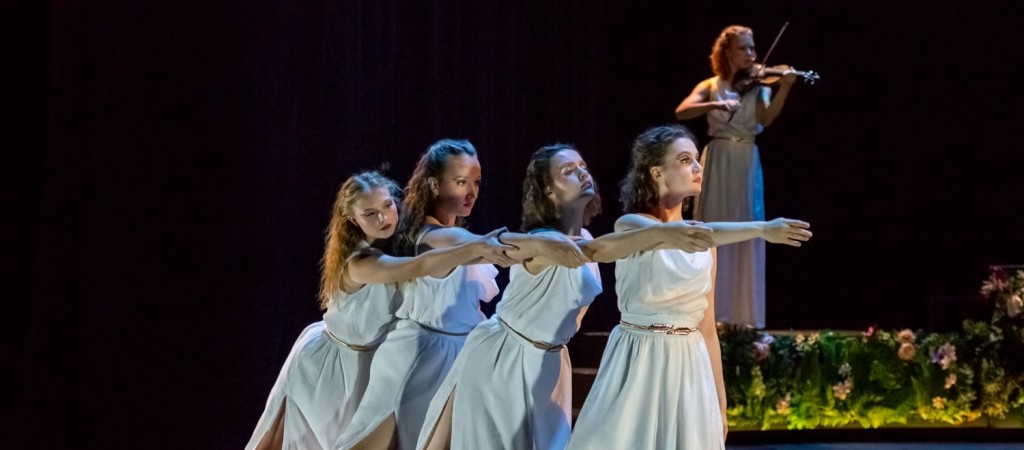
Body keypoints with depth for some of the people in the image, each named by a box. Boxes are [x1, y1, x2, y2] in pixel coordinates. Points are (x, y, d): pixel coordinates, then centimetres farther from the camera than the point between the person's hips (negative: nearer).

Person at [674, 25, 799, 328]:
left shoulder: (758, 87, 8)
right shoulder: (711, 86, 7)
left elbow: (766, 118, -12)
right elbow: (681, 112, -9)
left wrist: (784, 88, -26)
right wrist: (716, 104, -24)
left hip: (746, 165, 0)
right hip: (717, 163, 0)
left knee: (746, 236, -3)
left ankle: (745, 313, -3)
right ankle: (713, 311, -1)